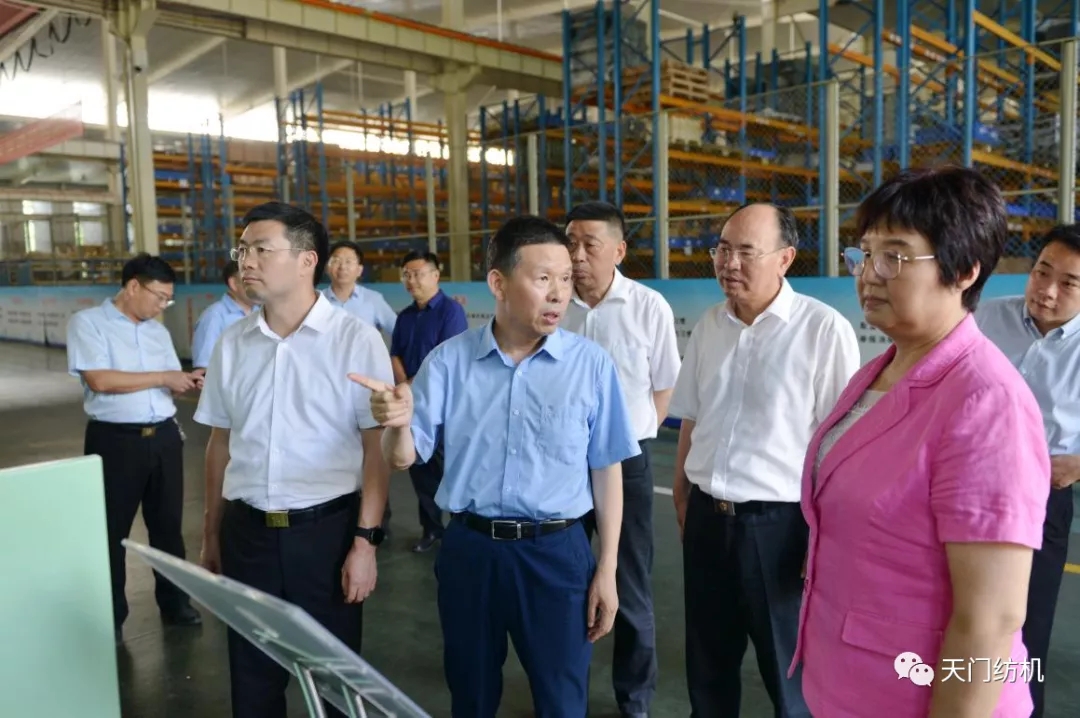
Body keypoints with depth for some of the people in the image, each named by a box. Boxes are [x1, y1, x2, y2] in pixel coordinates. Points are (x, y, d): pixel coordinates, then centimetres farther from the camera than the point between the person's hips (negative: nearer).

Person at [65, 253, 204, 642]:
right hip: (115, 440, -5)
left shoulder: (158, 330, 12)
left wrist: (189, 381, -7)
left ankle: (174, 603, 30)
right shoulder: (87, 322, -6)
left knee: (168, 522, 15)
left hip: (164, 437, 6)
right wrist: (162, 378, -15)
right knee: (112, 530, 7)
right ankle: (110, 616, 23)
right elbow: (100, 380, -19)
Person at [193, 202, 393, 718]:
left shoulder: (355, 339, -10)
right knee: (251, 676, 16)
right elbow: (220, 444, 11)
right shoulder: (232, 343, 4)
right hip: (247, 531, 4)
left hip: (327, 529, -4)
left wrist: (365, 541, -12)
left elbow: (377, 447, -9)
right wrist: (211, 534, 14)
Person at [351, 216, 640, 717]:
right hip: (468, 550, 2)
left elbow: (606, 470, -2)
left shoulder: (591, 364, -8)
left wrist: (606, 569, -1)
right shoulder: (448, 361, -4)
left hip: (557, 553, -1)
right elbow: (403, 458, -3)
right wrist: (397, 424, -26)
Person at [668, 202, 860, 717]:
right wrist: (682, 497, 14)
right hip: (706, 518, 5)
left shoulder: (824, 330, -15)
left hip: (779, 523, -5)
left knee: (790, 673, 16)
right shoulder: (708, 326, 4)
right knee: (707, 664, 22)